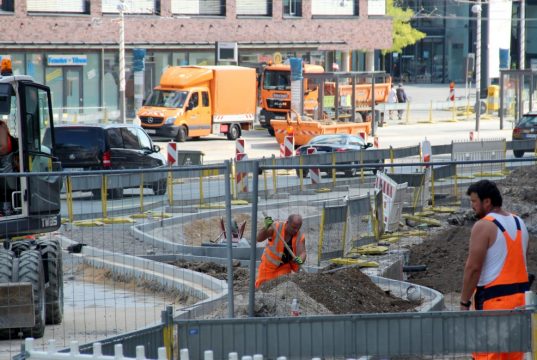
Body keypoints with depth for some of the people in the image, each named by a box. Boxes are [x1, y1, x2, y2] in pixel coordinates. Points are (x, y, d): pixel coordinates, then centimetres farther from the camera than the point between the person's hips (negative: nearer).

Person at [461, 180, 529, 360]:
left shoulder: (484, 226, -12)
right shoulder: (519, 223, 13)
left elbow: (473, 267, -15)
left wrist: (464, 302, -10)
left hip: (494, 297, -8)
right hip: (521, 293, 8)